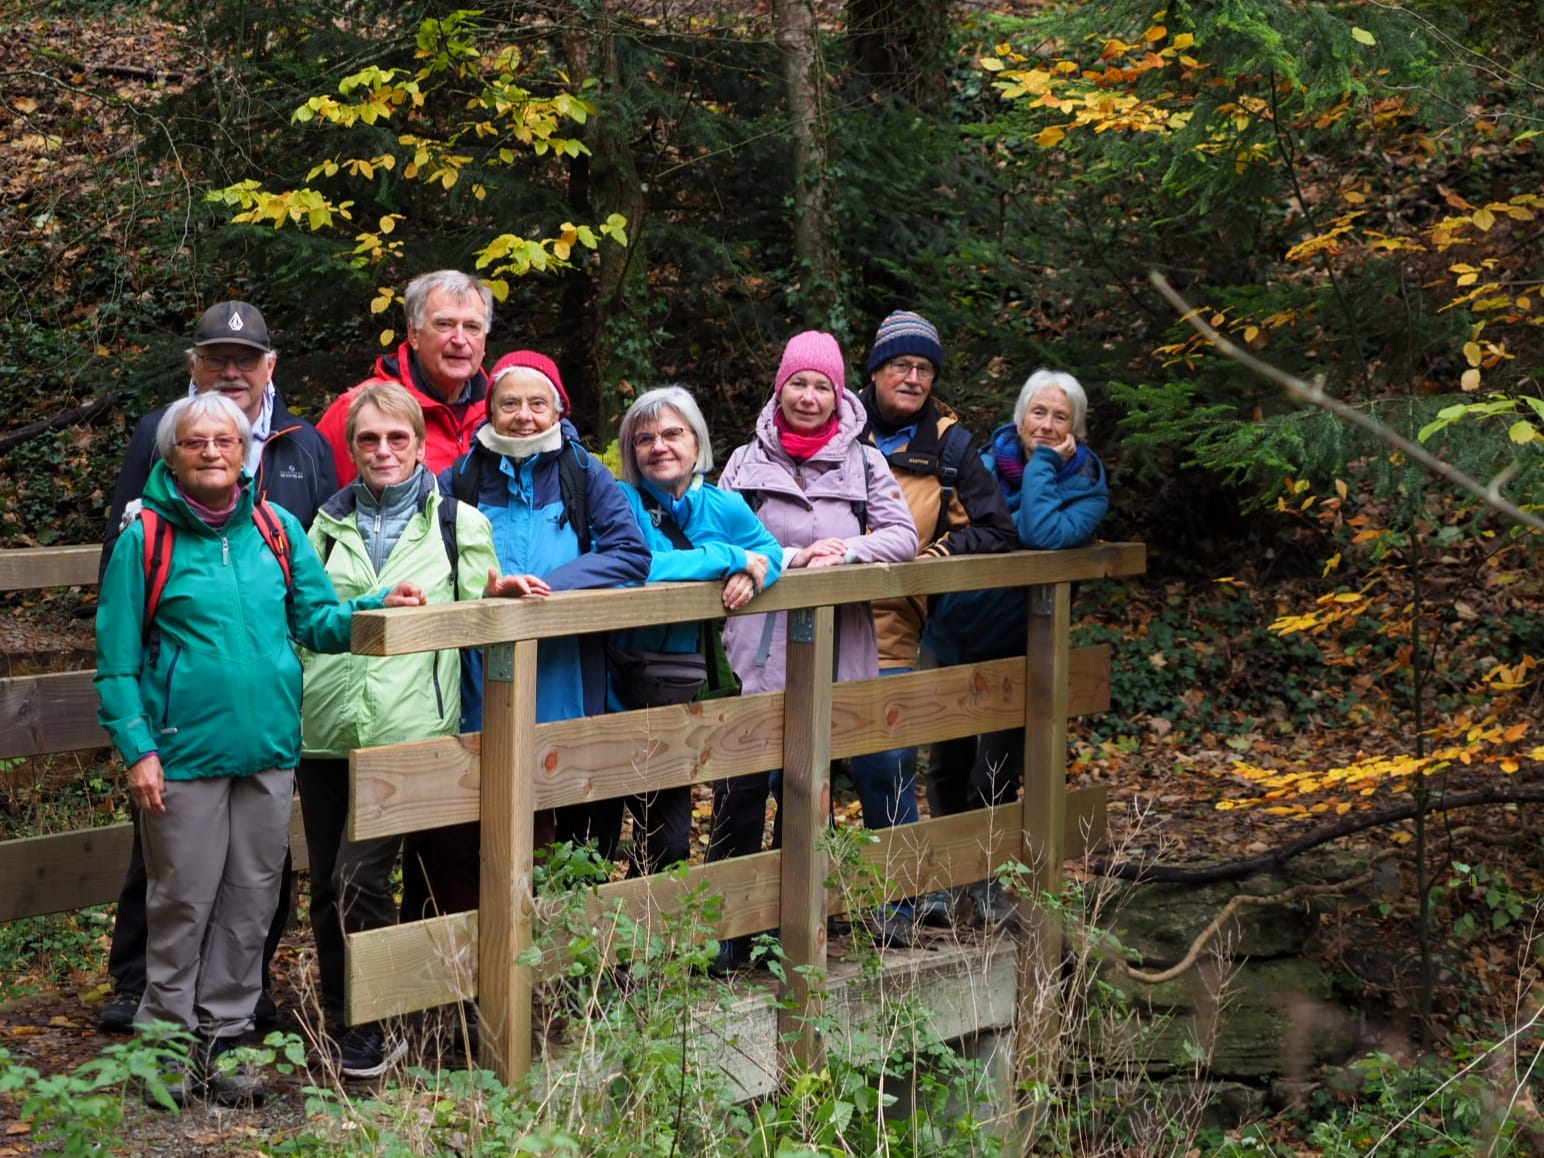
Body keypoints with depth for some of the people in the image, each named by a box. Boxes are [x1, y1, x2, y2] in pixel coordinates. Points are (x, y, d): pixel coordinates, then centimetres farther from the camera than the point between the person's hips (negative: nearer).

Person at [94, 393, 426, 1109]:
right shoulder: (147, 539, -4)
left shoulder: (278, 530, 6)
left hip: (270, 752, 4)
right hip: (186, 754, -4)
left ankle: (223, 1037, 23)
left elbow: (316, 621, 8)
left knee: (250, 904, 11)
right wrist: (136, 748, -11)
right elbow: (117, 659, -3)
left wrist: (379, 609, -10)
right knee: (182, 904, 5)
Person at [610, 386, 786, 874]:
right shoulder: (623, 501, -10)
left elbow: (770, 550, 18)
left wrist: (752, 571, -8)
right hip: (621, 687, -5)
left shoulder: (723, 506, 4)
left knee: (670, 838, 12)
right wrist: (728, 558, -21)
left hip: (683, 686, 5)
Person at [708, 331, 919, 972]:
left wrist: (845, 552, -16)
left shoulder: (864, 462, 7)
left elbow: (902, 535, 1)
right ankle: (724, 934, 3)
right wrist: (791, 558, -13)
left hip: (835, 649, 1)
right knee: (741, 788, -5)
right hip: (759, 648, -1)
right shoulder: (747, 461, 6)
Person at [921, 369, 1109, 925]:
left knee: (997, 775, 2)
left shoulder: (1086, 488, -10)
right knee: (948, 766, 14)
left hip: (1017, 648, -3)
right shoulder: (986, 463, -2)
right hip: (953, 637, 3)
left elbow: (1043, 535, -30)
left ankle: (985, 881, 21)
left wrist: (1041, 463, -22)